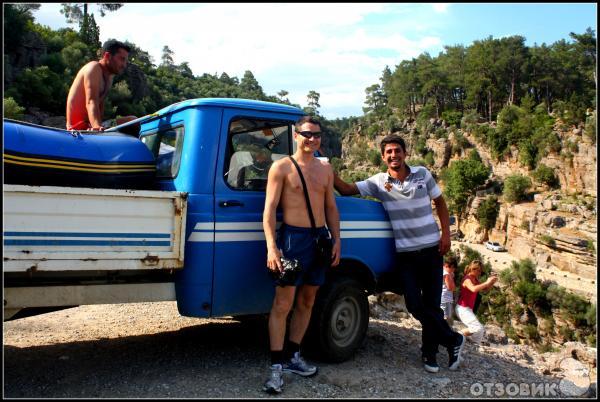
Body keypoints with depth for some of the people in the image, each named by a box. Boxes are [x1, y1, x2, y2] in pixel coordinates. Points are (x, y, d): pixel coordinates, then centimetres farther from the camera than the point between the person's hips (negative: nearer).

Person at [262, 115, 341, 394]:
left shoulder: (325, 169, 14)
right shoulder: (282, 167, -2)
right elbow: (269, 209, -8)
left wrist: (336, 240, 9)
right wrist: (272, 246, -18)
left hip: (320, 238, 6)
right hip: (293, 237, -6)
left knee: (307, 301, 12)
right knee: (283, 304, -7)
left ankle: (292, 356, 26)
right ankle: (276, 366, 2)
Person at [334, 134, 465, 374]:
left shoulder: (422, 174, 0)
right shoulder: (378, 182, -2)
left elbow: (440, 202, 9)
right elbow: (346, 189, -8)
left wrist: (446, 234, 0)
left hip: (431, 248, 0)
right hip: (405, 253, 0)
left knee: (431, 304, 5)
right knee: (415, 305, -2)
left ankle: (430, 352, 25)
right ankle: (453, 340, 20)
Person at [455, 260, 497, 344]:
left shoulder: (475, 280, 10)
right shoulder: (467, 279, -18)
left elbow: (484, 289, 12)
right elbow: (474, 289, -38)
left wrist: (492, 282, -5)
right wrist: (487, 282, -31)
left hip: (468, 309, 9)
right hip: (462, 309, -9)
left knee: (481, 331, 8)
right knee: (478, 328, -17)